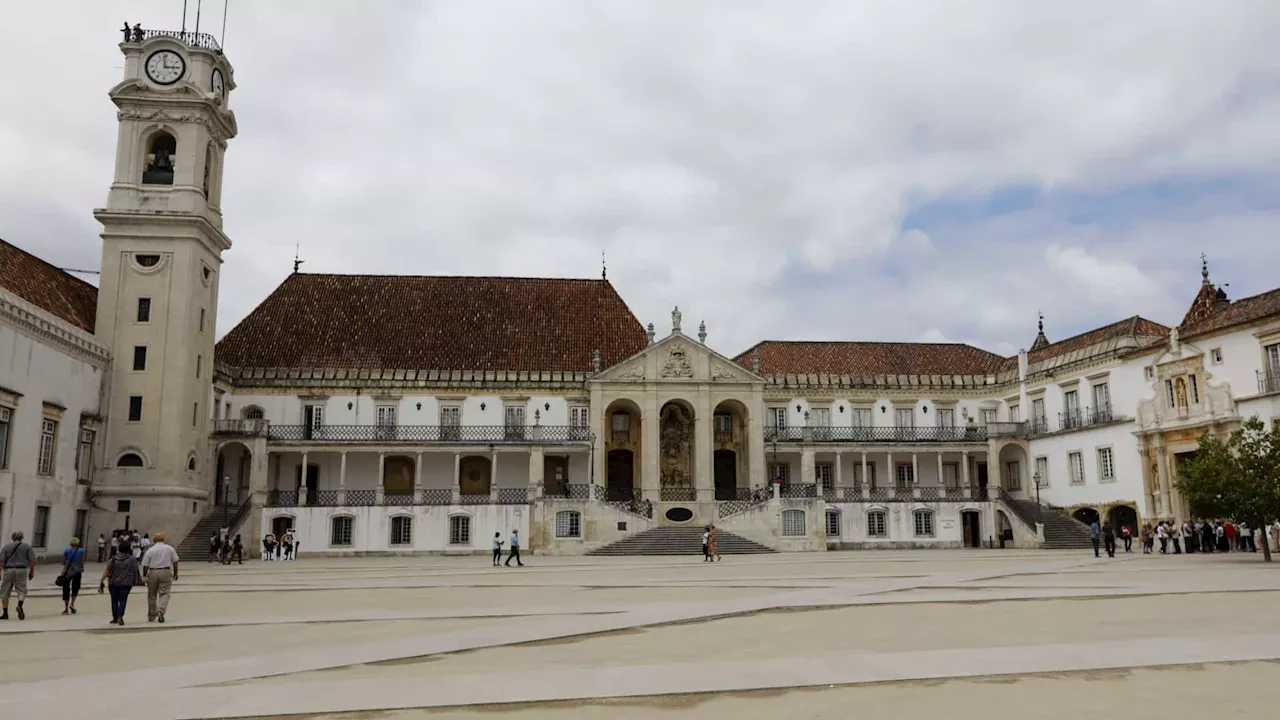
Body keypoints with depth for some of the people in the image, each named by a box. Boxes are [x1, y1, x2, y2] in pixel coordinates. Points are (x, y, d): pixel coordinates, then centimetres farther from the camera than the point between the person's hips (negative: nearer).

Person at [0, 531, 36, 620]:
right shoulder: (27, 546, 7)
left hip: (8, 570, 1)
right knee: (21, 590, 3)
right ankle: (20, 606, -24)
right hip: (21, 570, 0)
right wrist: (32, 571, 9)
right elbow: (32, 560, 1)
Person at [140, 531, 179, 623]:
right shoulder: (169, 548, 4)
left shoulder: (150, 550, 1)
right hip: (166, 572, -1)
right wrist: (175, 573, 14)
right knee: (164, 593, 0)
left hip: (152, 573, 1)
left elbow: (145, 565, 0)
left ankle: (151, 616, 23)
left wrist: (144, 575, 13)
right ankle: (161, 611, -23)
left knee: (152, 595, 13)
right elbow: (175, 562, 4)